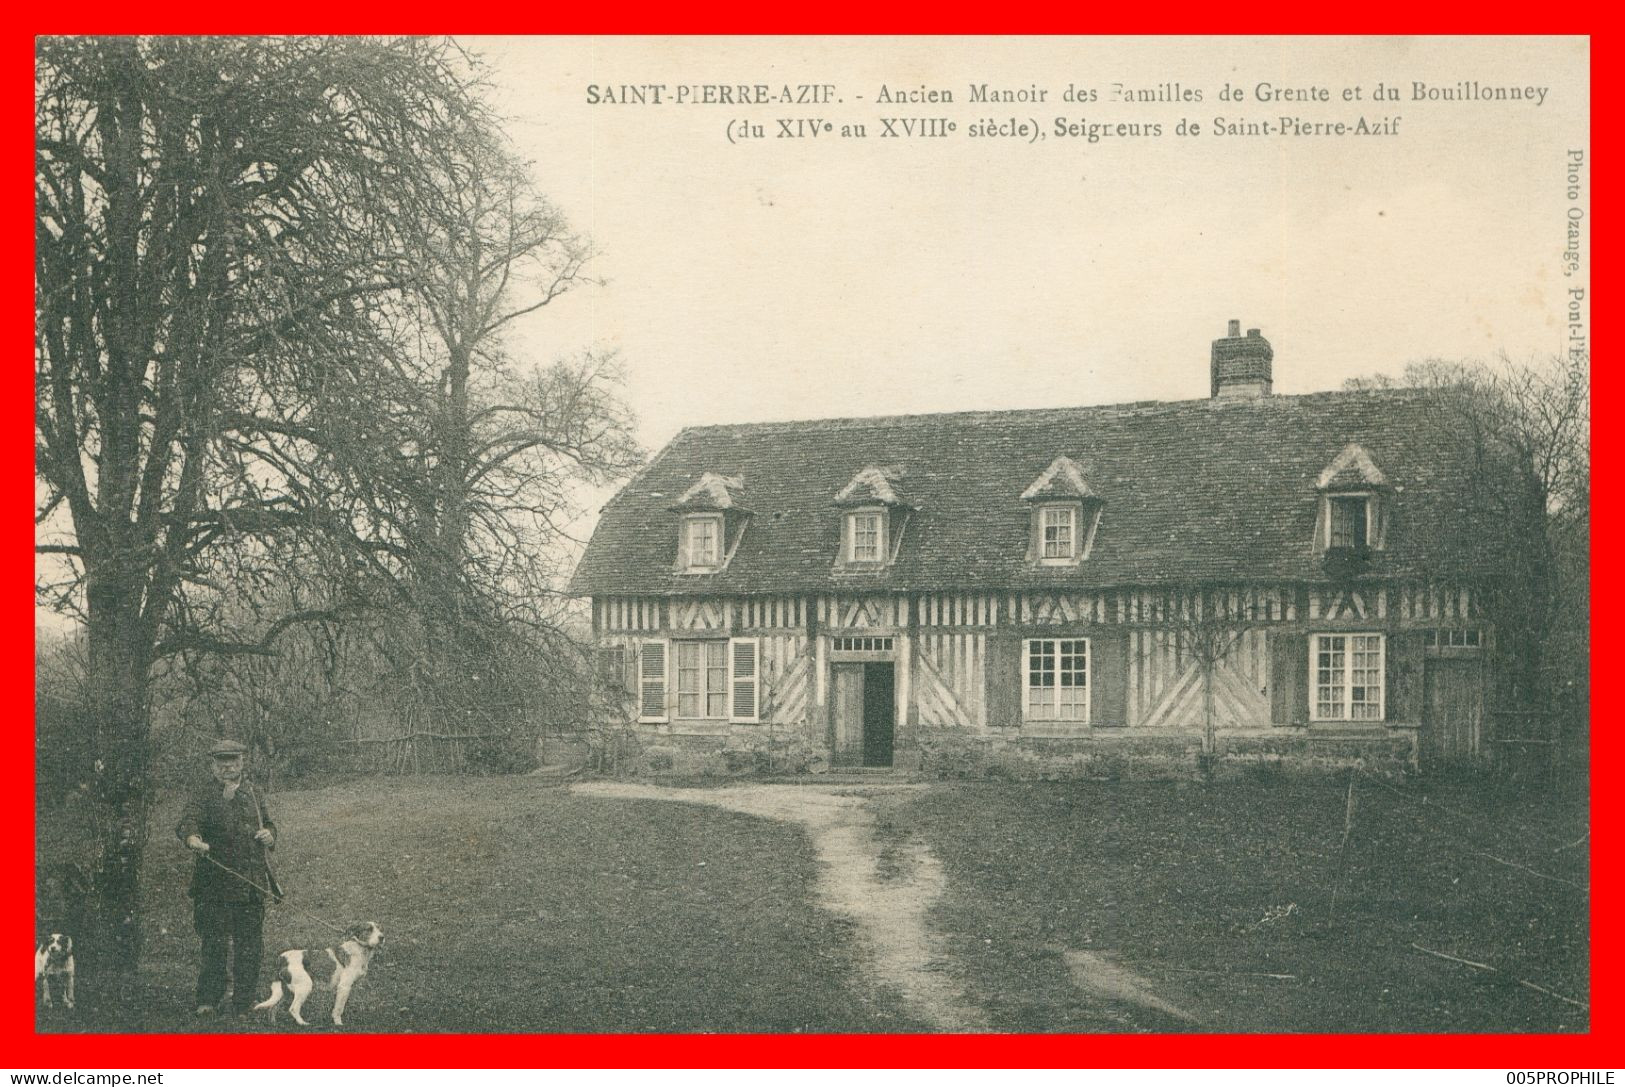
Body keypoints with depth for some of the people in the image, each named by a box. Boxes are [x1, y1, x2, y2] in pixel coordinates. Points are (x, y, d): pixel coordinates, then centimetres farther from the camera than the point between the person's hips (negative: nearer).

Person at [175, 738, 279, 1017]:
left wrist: (269, 835, 6)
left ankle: (244, 1004, 16)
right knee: (215, 942, -5)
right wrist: (193, 839, -42)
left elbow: (268, 824, 31)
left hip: (253, 884, 5)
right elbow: (187, 821, -19)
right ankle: (208, 1000, 7)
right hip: (216, 882, -5)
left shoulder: (252, 794, 18)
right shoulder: (203, 795, -1)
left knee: (249, 946, 7)